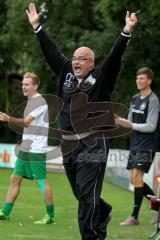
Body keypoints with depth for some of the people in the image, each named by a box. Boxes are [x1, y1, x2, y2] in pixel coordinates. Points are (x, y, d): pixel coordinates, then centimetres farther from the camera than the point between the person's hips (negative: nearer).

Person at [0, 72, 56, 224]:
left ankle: (51, 216, 1)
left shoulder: (40, 102, -12)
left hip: (36, 150, -9)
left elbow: (26, 122, -19)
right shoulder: (31, 101, 17)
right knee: (15, 179, 8)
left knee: (41, 181, -5)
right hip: (25, 149, 9)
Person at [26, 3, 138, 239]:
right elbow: (51, 52, 19)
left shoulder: (101, 78, 0)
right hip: (68, 146, 6)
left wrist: (127, 32, -21)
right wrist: (37, 27, 22)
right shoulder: (66, 73, 13)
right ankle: (104, 211, 42)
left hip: (92, 147, -6)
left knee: (87, 195, -9)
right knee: (80, 193, 15)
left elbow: (114, 56, -10)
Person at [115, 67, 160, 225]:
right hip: (135, 144, 8)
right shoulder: (135, 99, 14)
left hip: (146, 146, -8)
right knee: (134, 179, 9)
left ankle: (134, 217, -9)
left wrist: (130, 125, -18)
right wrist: (121, 121, -2)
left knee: (137, 177, -12)